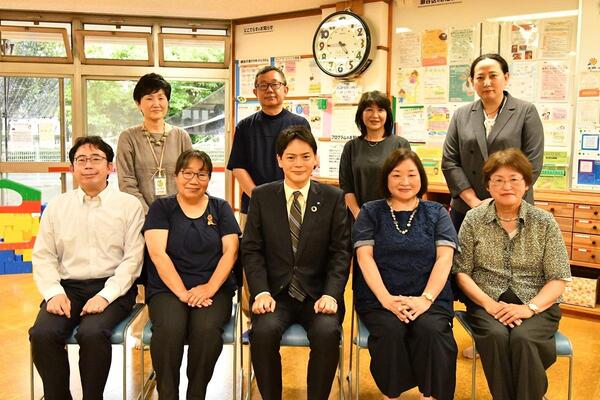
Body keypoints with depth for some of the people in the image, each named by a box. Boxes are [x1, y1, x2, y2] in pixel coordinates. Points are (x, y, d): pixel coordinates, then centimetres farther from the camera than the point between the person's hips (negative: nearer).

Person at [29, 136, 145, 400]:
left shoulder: (129, 205, 2)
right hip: (67, 286, 3)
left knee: (92, 333, -30)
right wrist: (54, 293, -7)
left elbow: (133, 259, -4)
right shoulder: (56, 206, 13)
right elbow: (43, 256, 9)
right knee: (42, 334, -24)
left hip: (113, 287, -3)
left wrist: (105, 296, -14)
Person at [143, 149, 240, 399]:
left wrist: (210, 288, -13)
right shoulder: (161, 207, 8)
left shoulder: (221, 208, 12)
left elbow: (230, 251, 3)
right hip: (168, 288, 0)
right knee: (169, 329, -32)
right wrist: (182, 293, -15)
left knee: (207, 329, -31)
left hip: (214, 288, 1)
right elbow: (158, 253, -4)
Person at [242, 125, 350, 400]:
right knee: (264, 332, -28)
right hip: (275, 292, 1)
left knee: (328, 333, -29)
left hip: (317, 293, 0)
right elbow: (251, 250, 2)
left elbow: (340, 252, 1)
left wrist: (331, 295, -13)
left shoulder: (333, 198, 4)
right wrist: (261, 292, -12)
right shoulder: (261, 196, 5)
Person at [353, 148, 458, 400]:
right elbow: (365, 257, -1)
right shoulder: (370, 212, 11)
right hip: (379, 297, 0)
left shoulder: (437, 213, 12)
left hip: (429, 297, 1)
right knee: (390, 331, -29)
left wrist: (426, 298, -16)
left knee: (431, 331, -30)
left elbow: (444, 259, 0)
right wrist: (386, 298, -16)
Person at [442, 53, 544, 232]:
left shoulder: (526, 112, 1)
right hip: (466, 210, 2)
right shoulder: (461, 115, 8)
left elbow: (532, 164, -5)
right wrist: (474, 201, -7)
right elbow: (449, 162, 3)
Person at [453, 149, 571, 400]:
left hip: (536, 305, 0)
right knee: (496, 337, -30)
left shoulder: (544, 222, 4)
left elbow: (558, 279, 2)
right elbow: (461, 272, 1)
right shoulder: (473, 220, 5)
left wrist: (529, 308, -14)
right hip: (487, 302, 0)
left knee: (523, 339, -30)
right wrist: (490, 304, -13)